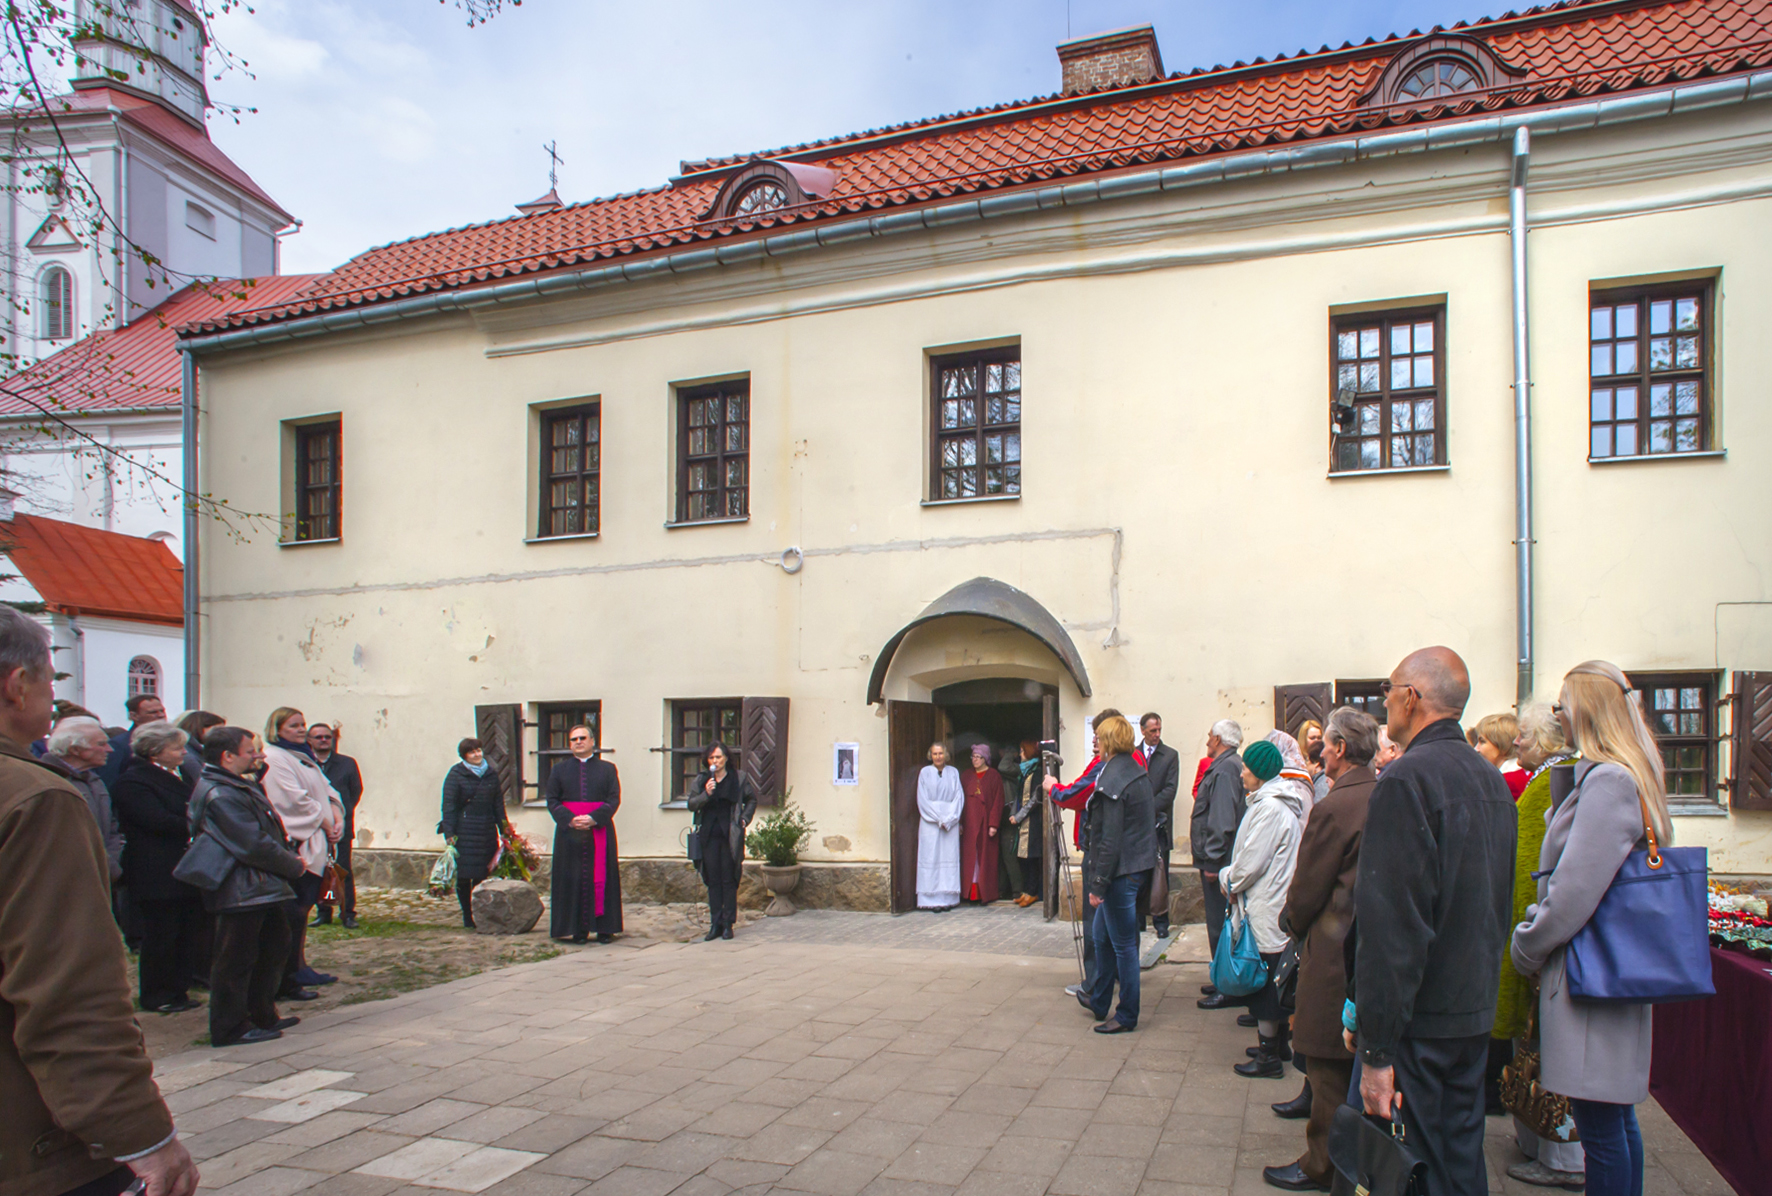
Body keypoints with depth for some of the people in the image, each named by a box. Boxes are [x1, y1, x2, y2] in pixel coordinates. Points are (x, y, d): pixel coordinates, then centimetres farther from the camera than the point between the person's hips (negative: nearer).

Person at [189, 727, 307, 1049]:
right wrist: (294, 866, -13)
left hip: (262, 888, 11)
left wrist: (290, 856, 5)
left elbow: (268, 831, 20)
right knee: (236, 960, 0)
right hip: (242, 892, -11)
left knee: (274, 949, 19)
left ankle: (263, 1016, 31)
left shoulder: (240, 785, 11)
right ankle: (230, 1028, 11)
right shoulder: (219, 795, -22)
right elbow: (253, 846, -23)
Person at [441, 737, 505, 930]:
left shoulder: (491, 773, 10)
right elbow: (448, 805, -6)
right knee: (463, 875, 0)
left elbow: (498, 803, 14)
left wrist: (505, 829, 11)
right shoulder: (456, 774, -3)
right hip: (463, 831, -3)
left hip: (486, 830, 3)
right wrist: (449, 834, -13)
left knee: (483, 874, 2)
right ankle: (467, 916, 10)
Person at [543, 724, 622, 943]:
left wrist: (594, 818, -16)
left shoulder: (607, 768, 9)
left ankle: (604, 927, 3)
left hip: (600, 831, -1)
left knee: (601, 877, -2)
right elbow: (552, 800, 4)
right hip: (569, 832, 1)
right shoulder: (560, 769, 12)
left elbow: (614, 799, 0)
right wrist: (570, 819, -13)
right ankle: (579, 929, 4)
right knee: (574, 879, -1)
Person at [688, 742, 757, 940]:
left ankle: (728, 923, 7)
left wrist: (744, 819, 2)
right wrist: (706, 794, -17)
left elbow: (752, 799, 14)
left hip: (730, 835, -2)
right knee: (713, 881, 5)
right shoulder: (701, 779, 5)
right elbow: (691, 804, 0)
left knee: (729, 880, 1)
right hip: (709, 836, 2)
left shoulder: (738, 778, 2)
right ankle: (715, 924, 10)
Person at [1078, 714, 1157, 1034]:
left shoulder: (1112, 779, -20)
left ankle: (1127, 1016, 14)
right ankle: (1099, 1001, 35)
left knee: (1123, 945, 2)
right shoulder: (1136, 771, 8)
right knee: (1102, 935, 21)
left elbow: (1110, 839, -22)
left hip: (1121, 871, -10)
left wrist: (1098, 885, -17)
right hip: (1137, 864, 10)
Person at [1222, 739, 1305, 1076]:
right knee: (1268, 980, 18)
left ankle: (1269, 1056, 8)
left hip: (1265, 909, -10)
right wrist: (1232, 878, 8)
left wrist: (1228, 879, -4)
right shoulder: (1276, 802, 13)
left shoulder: (1270, 807, -20)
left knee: (1262, 980, -1)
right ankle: (1277, 1045, 29)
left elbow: (1252, 862, -20)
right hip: (1269, 905, 10)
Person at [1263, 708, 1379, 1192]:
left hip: (1335, 952, -8)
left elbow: (1307, 889, -15)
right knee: (1360, 1063, 19)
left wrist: (1291, 922, 6)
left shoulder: (1333, 808, -21)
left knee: (1328, 1066, 4)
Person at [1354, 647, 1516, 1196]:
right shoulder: (1493, 780, 8)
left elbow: (1391, 922, -23)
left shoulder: (1407, 778, -19)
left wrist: (1377, 1051, -20)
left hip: (1421, 1022, -8)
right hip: (1476, 1009, 8)